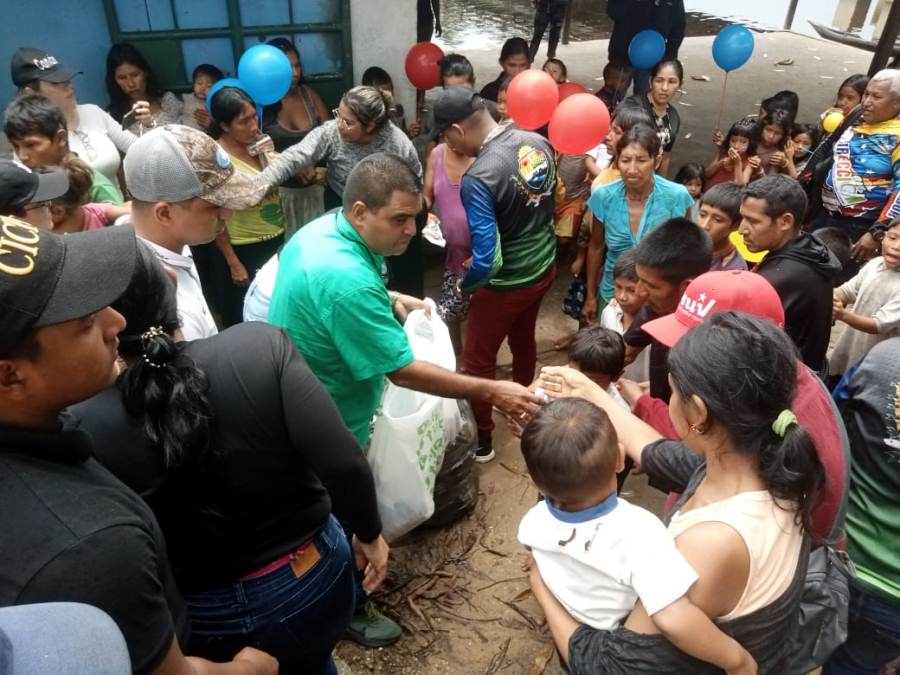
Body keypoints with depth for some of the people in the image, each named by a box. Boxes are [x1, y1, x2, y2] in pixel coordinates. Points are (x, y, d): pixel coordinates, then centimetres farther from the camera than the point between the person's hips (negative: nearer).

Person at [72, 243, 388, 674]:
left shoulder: (85, 426, -22)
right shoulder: (261, 347, -23)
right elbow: (342, 465, -23)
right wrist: (369, 534, -6)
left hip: (202, 621, 0)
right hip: (311, 579, 1)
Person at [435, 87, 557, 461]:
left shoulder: (478, 178, -30)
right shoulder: (539, 143, -8)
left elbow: (487, 261, -30)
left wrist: (463, 285, -10)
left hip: (507, 283, -7)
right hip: (544, 267, 7)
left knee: (478, 360, 13)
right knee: (523, 338, 30)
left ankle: (481, 440, 29)